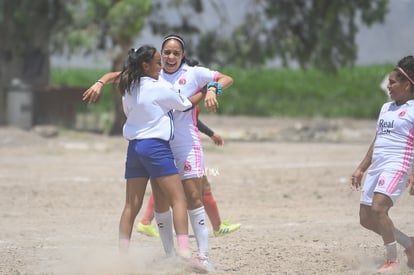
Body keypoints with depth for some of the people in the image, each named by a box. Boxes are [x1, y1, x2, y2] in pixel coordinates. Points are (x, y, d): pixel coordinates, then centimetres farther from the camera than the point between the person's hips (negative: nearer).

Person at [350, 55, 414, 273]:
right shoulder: (386, 108, 19)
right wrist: (361, 169, 20)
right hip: (376, 166, 9)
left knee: (378, 208, -25)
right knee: (366, 218, 5)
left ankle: (392, 260, -13)